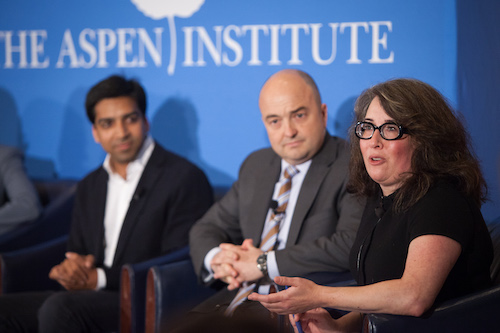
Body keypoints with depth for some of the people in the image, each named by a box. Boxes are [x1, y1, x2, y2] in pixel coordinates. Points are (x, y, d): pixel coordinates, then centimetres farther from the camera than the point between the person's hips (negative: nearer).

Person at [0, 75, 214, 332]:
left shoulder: (185, 179, -3)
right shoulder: (88, 188, 20)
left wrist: (101, 279, -13)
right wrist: (71, 268, -4)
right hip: (93, 297, 7)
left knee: (60, 308, -33)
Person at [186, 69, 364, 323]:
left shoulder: (352, 168, -4)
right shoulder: (255, 166, 19)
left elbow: (350, 245, -19)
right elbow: (207, 228, 23)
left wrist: (263, 263, -15)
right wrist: (217, 260, -3)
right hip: (244, 298, 6)